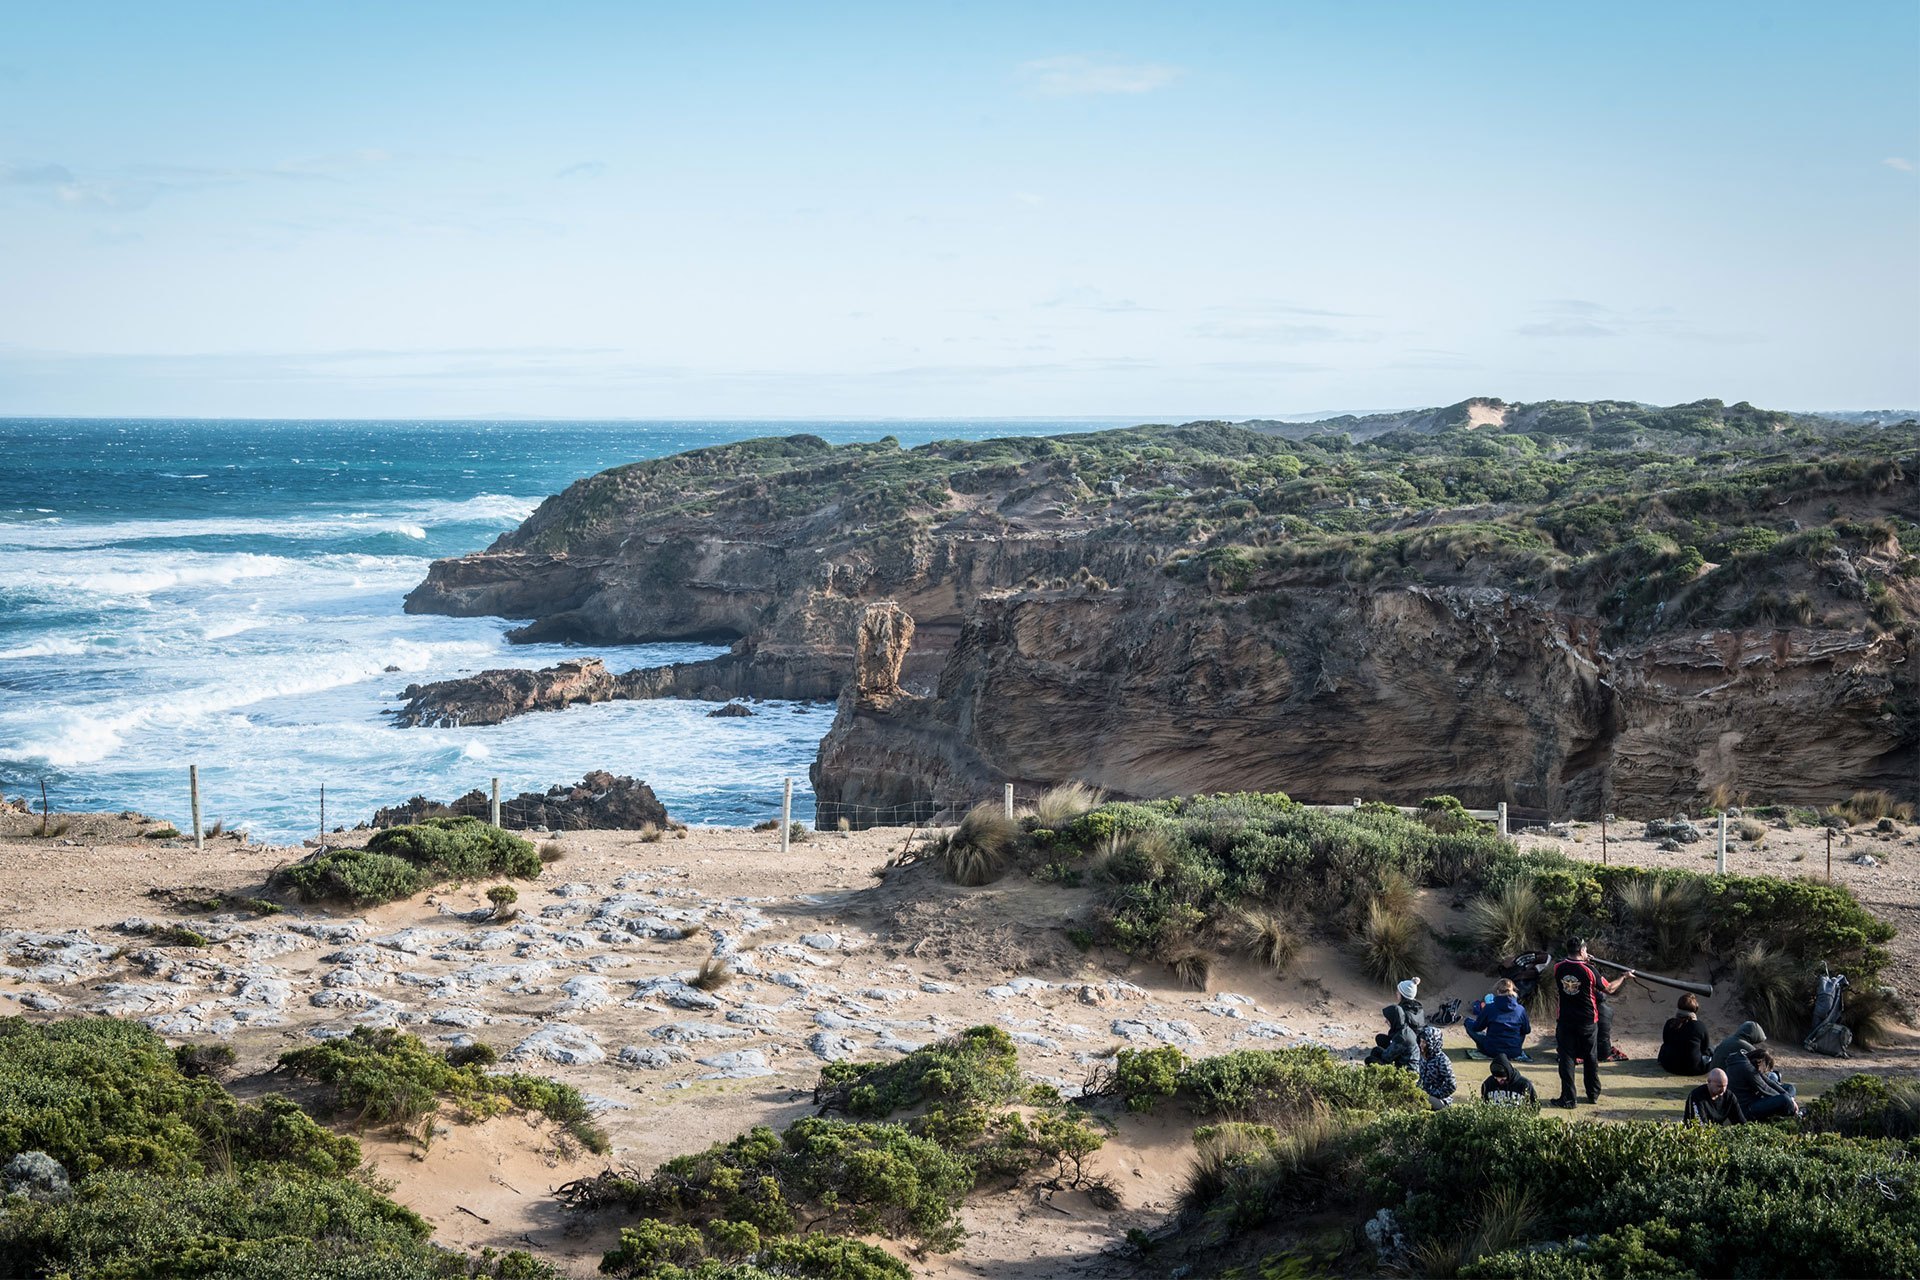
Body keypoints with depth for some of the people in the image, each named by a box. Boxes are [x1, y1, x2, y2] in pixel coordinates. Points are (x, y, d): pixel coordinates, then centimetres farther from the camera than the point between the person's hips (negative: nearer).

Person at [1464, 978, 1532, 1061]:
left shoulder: (1489, 1008, -13)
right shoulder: (1520, 1009, -9)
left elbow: (1476, 1028, -2)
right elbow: (1527, 1030, 5)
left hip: (1492, 1051, -3)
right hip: (1515, 1053, 3)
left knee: (1468, 1021, 15)